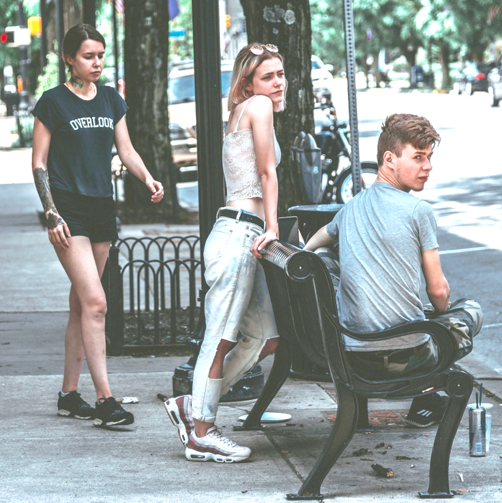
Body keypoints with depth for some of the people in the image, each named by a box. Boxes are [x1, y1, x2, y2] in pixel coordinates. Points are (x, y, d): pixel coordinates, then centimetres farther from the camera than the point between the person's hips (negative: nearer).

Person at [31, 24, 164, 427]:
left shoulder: (112, 100, 12)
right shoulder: (53, 101, -4)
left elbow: (126, 151, 14)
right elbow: (39, 163, -4)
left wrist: (148, 179, -6)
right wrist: (51, 214, -12)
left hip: (102, 208, 6)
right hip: (68, 209, -6)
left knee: (82, 304, 10)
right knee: (95, 302, -15)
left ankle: (70, 394, 17)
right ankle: (105, 398, -16)